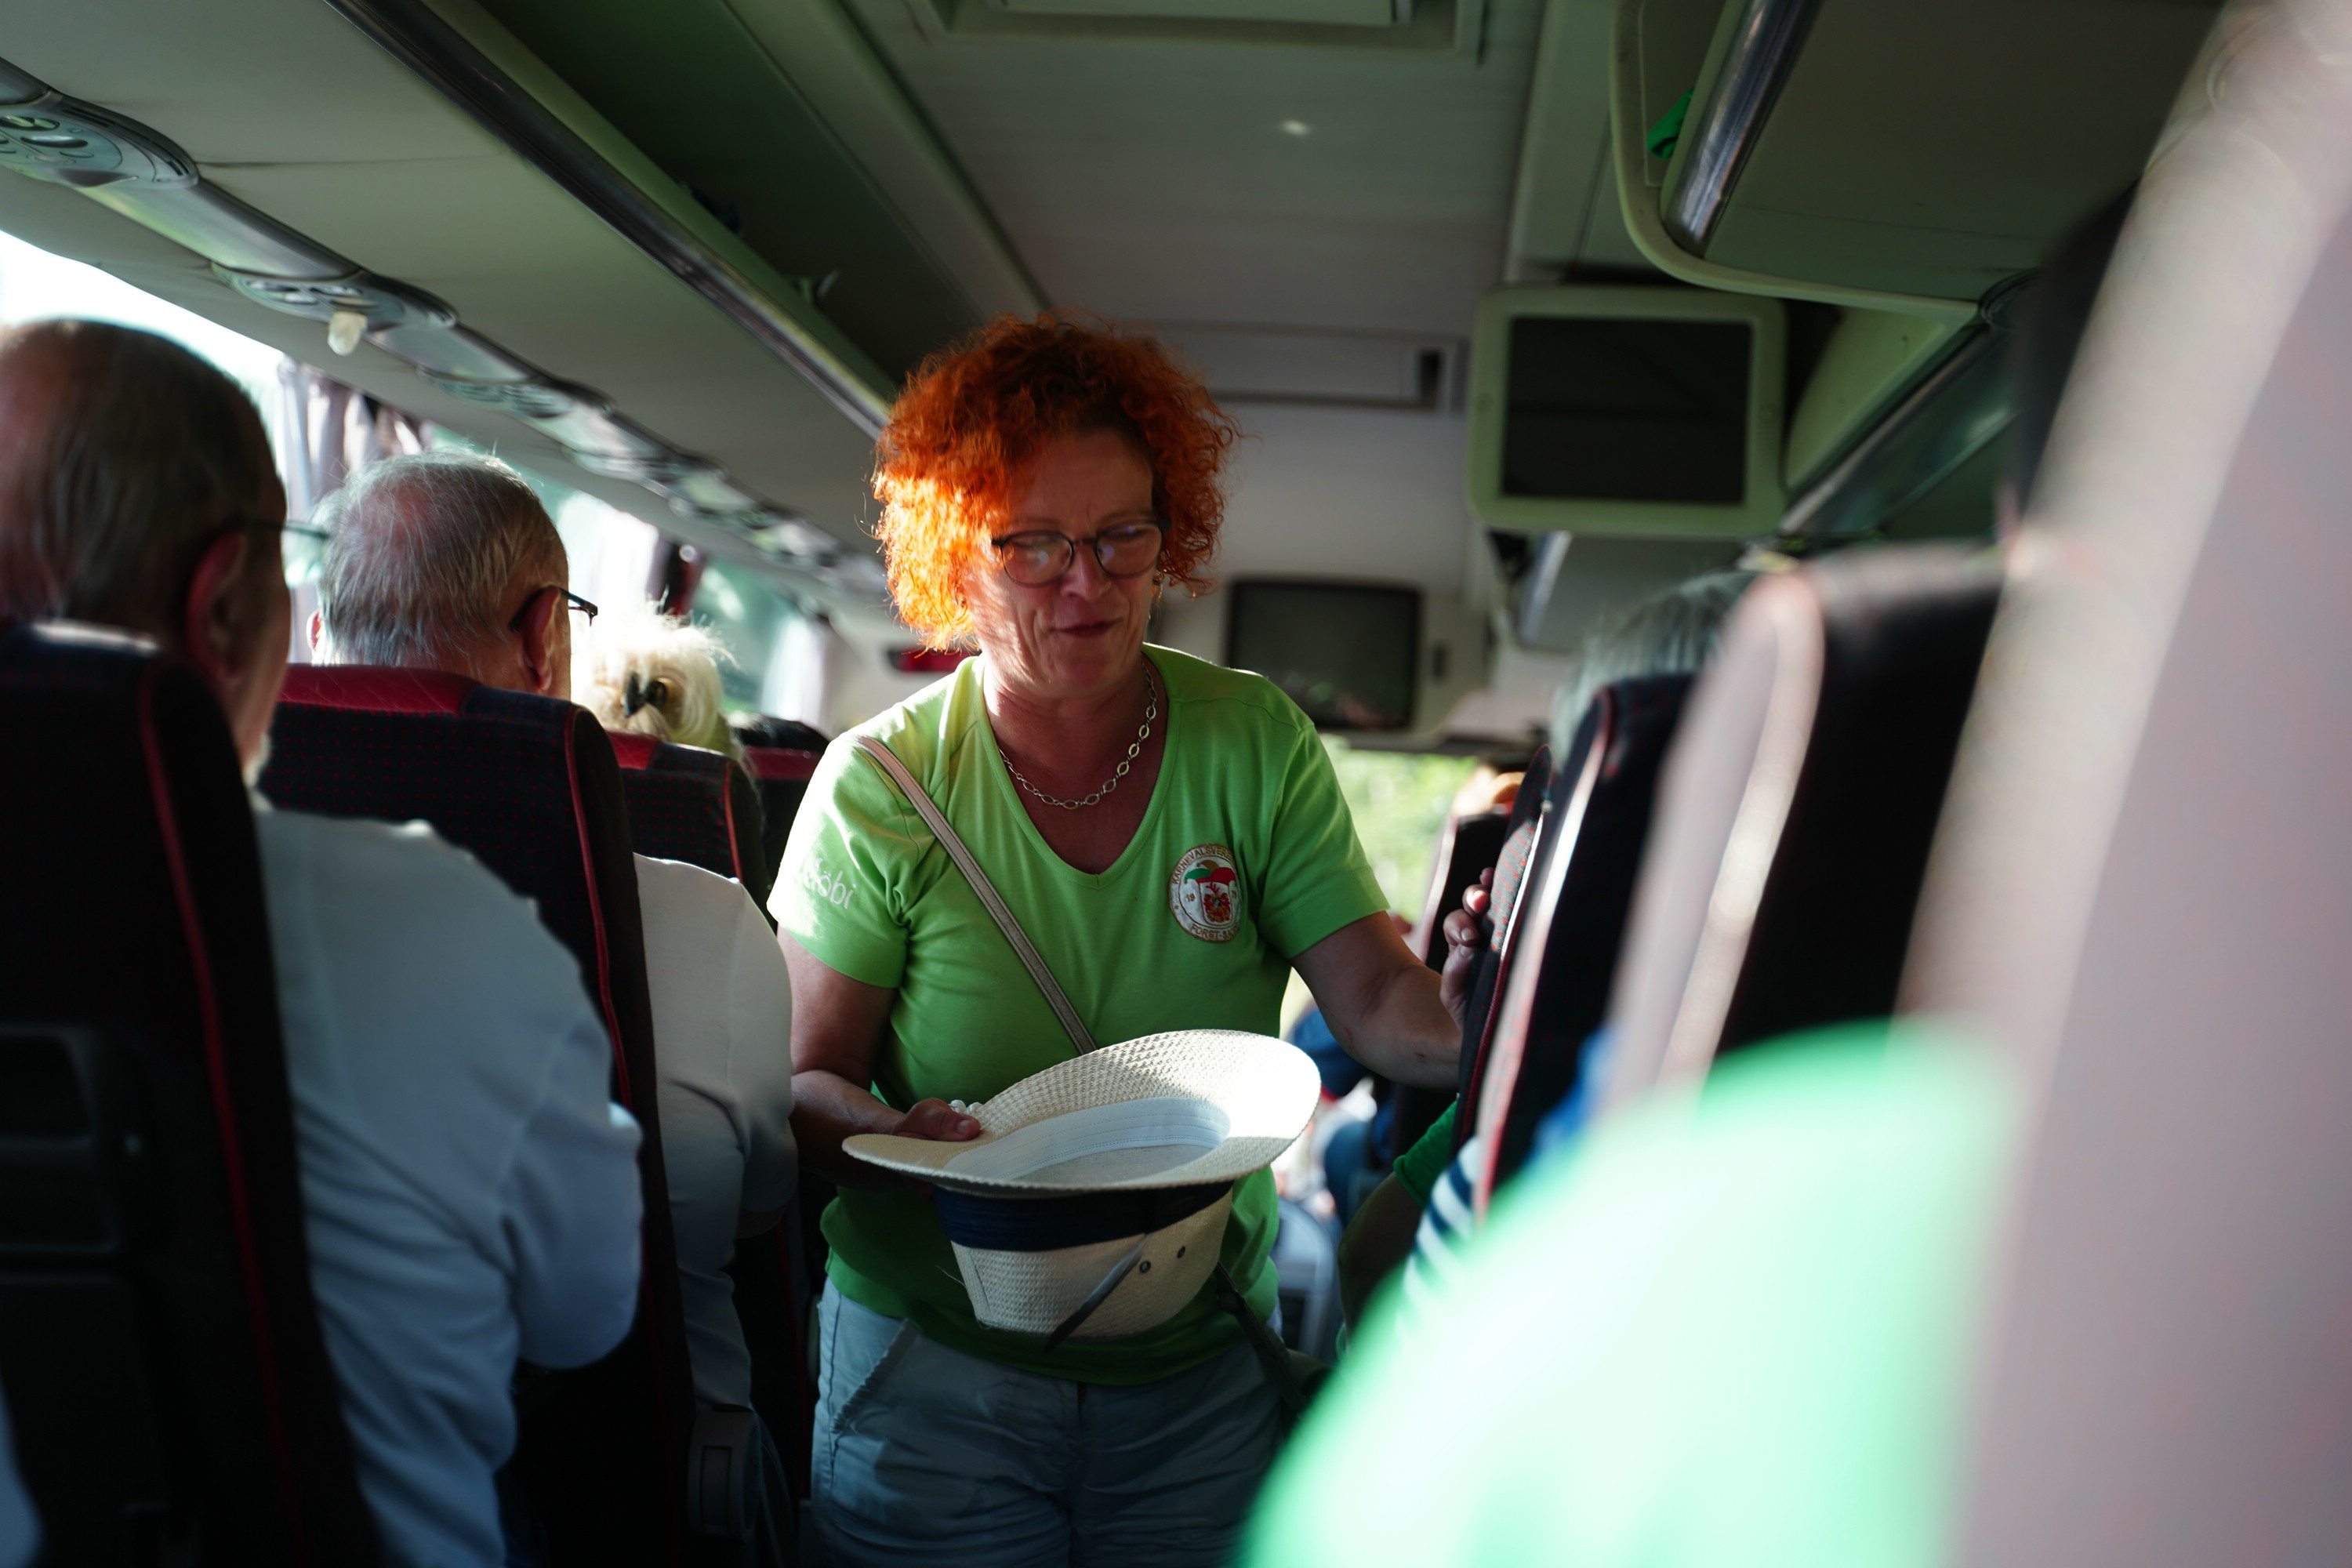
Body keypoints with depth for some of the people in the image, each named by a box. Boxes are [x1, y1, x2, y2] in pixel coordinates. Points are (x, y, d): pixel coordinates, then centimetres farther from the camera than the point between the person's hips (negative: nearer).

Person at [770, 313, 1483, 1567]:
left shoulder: (1255, 745, -4)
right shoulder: (882, 786, -8)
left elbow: (1378, 1002, -10)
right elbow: (801, 1079, -7)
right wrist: (897, 1136, -29)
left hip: (1200, 1380, 2)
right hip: (935, 1371, -1)